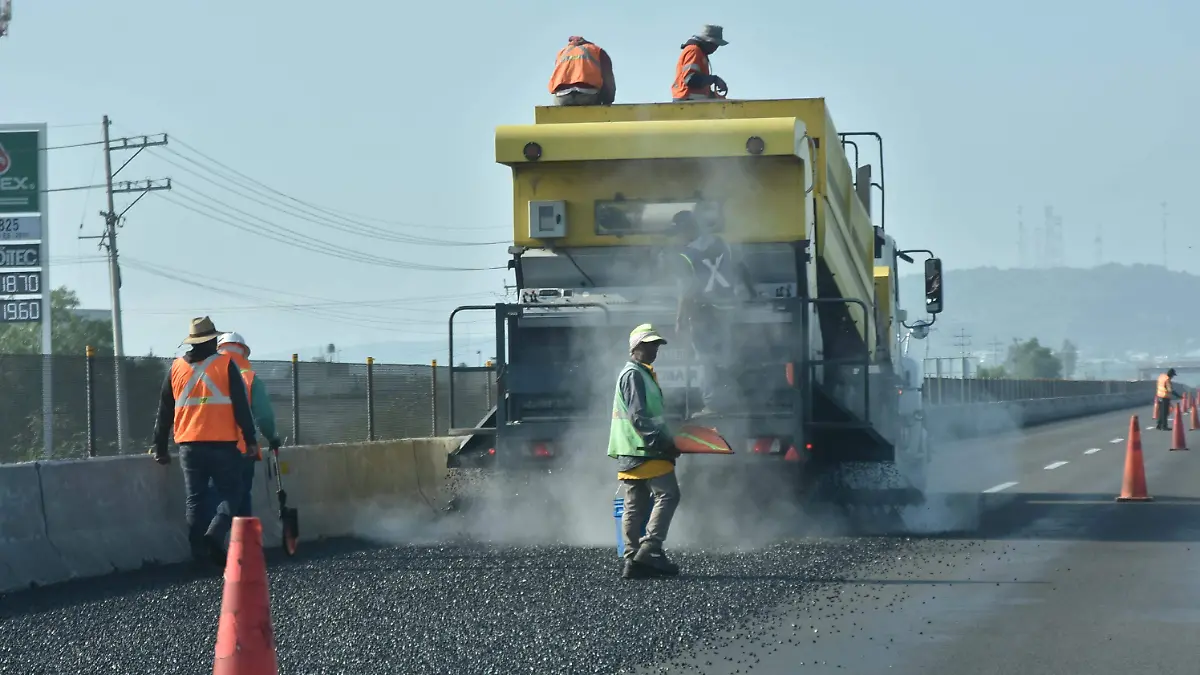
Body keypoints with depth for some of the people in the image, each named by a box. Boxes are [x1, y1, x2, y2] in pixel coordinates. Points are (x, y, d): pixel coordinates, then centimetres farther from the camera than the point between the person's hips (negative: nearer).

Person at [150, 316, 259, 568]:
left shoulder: (176, 368, 9)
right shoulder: (225, 365, -2)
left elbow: (164, 412, 14)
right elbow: (241, 405, -6)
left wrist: (160, 447, 20)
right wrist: (250, 439, -1)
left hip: (189, 445, 3)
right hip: (223, 444, -3)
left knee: (194, 500, 8)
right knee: (230, 493, 4)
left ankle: (198, 553, 5)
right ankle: (215, 534, -20)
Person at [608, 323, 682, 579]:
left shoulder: (644, 374, 23)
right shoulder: (633, 375, -10)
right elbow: (638, 417, -18)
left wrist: (666, 441, 19)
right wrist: (662, 443, -20)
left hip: (632, 454, 10)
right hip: (643, 452, -10)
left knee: (635, 507, 7)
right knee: (668, 494, -12)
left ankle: (634, 562, 6)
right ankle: (650, 549, -16)